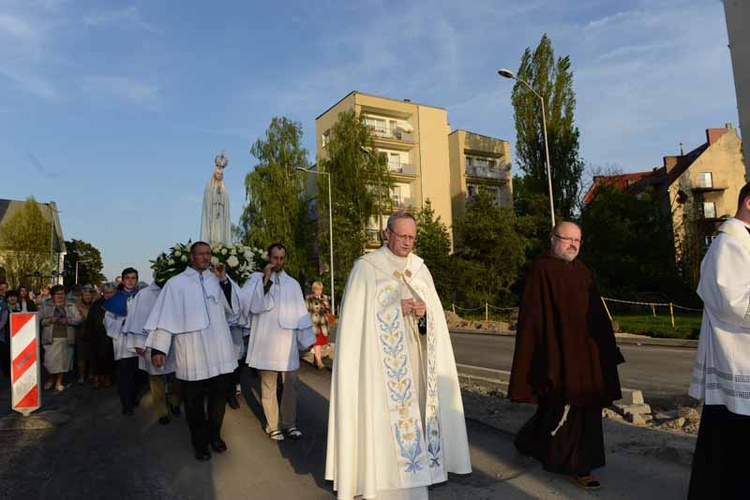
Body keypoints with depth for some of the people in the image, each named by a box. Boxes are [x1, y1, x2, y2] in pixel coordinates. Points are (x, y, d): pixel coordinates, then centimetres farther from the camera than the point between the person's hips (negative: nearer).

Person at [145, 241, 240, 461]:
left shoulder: (217, 281, 7)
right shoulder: (176, 284, -1)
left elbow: (233, 308, 2)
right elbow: (165, 317, -4)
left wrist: (224, 281, -8)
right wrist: (158, 348, -8)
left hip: (219, 353, 3)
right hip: (192, 356, -3)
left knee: (219, 397, 13)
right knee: (194, 400, 9)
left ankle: (214, 435, 33)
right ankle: (199, 442, 26)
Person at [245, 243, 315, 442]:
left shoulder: (293, 284, 9)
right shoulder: (259, 281, 1)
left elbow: (301, 312, 10)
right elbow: (255, 307, -13)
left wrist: (307, 338, 6)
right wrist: (266, 280, -18)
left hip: (288, 342, 3)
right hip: (266, 342, -2)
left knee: (291, 383, 6)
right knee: (268, 386, 4)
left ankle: (289, 423, 19)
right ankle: (273, 426, 15)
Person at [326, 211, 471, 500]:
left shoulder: (419, 268, 11)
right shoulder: (366, 267, -4)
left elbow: (435, 314, 12)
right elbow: (356, 316, -9)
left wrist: (424, 311, -10)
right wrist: (397, 309, -16)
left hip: (414, 355, 5)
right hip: (382, 357, -5)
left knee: (412, 409, 7)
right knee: (383, 414, -4)